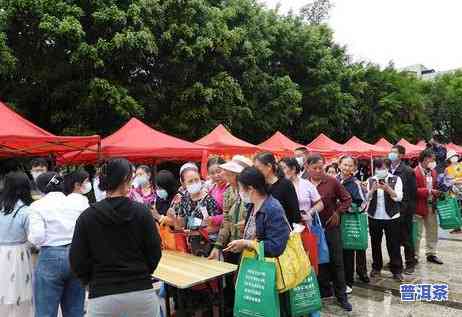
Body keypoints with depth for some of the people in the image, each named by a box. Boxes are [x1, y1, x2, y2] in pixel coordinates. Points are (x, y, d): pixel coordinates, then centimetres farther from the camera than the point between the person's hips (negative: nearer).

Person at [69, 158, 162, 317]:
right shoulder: (141, 211, -7)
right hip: (142, 292, 0)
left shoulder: (87, 216, -5)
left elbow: (77, 260, -2)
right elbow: (154, 252, -2)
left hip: (102, 296, 0)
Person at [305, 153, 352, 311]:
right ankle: (324, 291, 29)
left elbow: (347, 199, 1)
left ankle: (341, 296, 15)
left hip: (331, 226, -1)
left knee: (337, 261, 4)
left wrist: (338, 213, -8)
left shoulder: (332, 182, -6)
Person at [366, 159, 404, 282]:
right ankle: (376, 267, 26)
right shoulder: (371, 180, 6)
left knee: (394, 244, 3)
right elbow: (367, 198, -1)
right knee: (375, 243, 11)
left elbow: (399, 197, -9)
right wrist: (373, 189, -20)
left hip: (391, 217, -2)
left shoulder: (396, 179, 0)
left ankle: (397, 270, 15)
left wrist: (388, 189, -26)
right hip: (374, 217, 2)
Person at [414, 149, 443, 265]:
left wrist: (438, 192, 0)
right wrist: (429, 191, -25)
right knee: (417, 233, 3)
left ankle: (431, 254, 29)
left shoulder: (433, 171, 9)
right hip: (419, 206, -7)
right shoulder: (415, 172, -16)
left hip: (431, 205, 7)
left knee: (432, 231, 15)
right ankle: (414, 256, 15)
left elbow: (435, 186, 20)